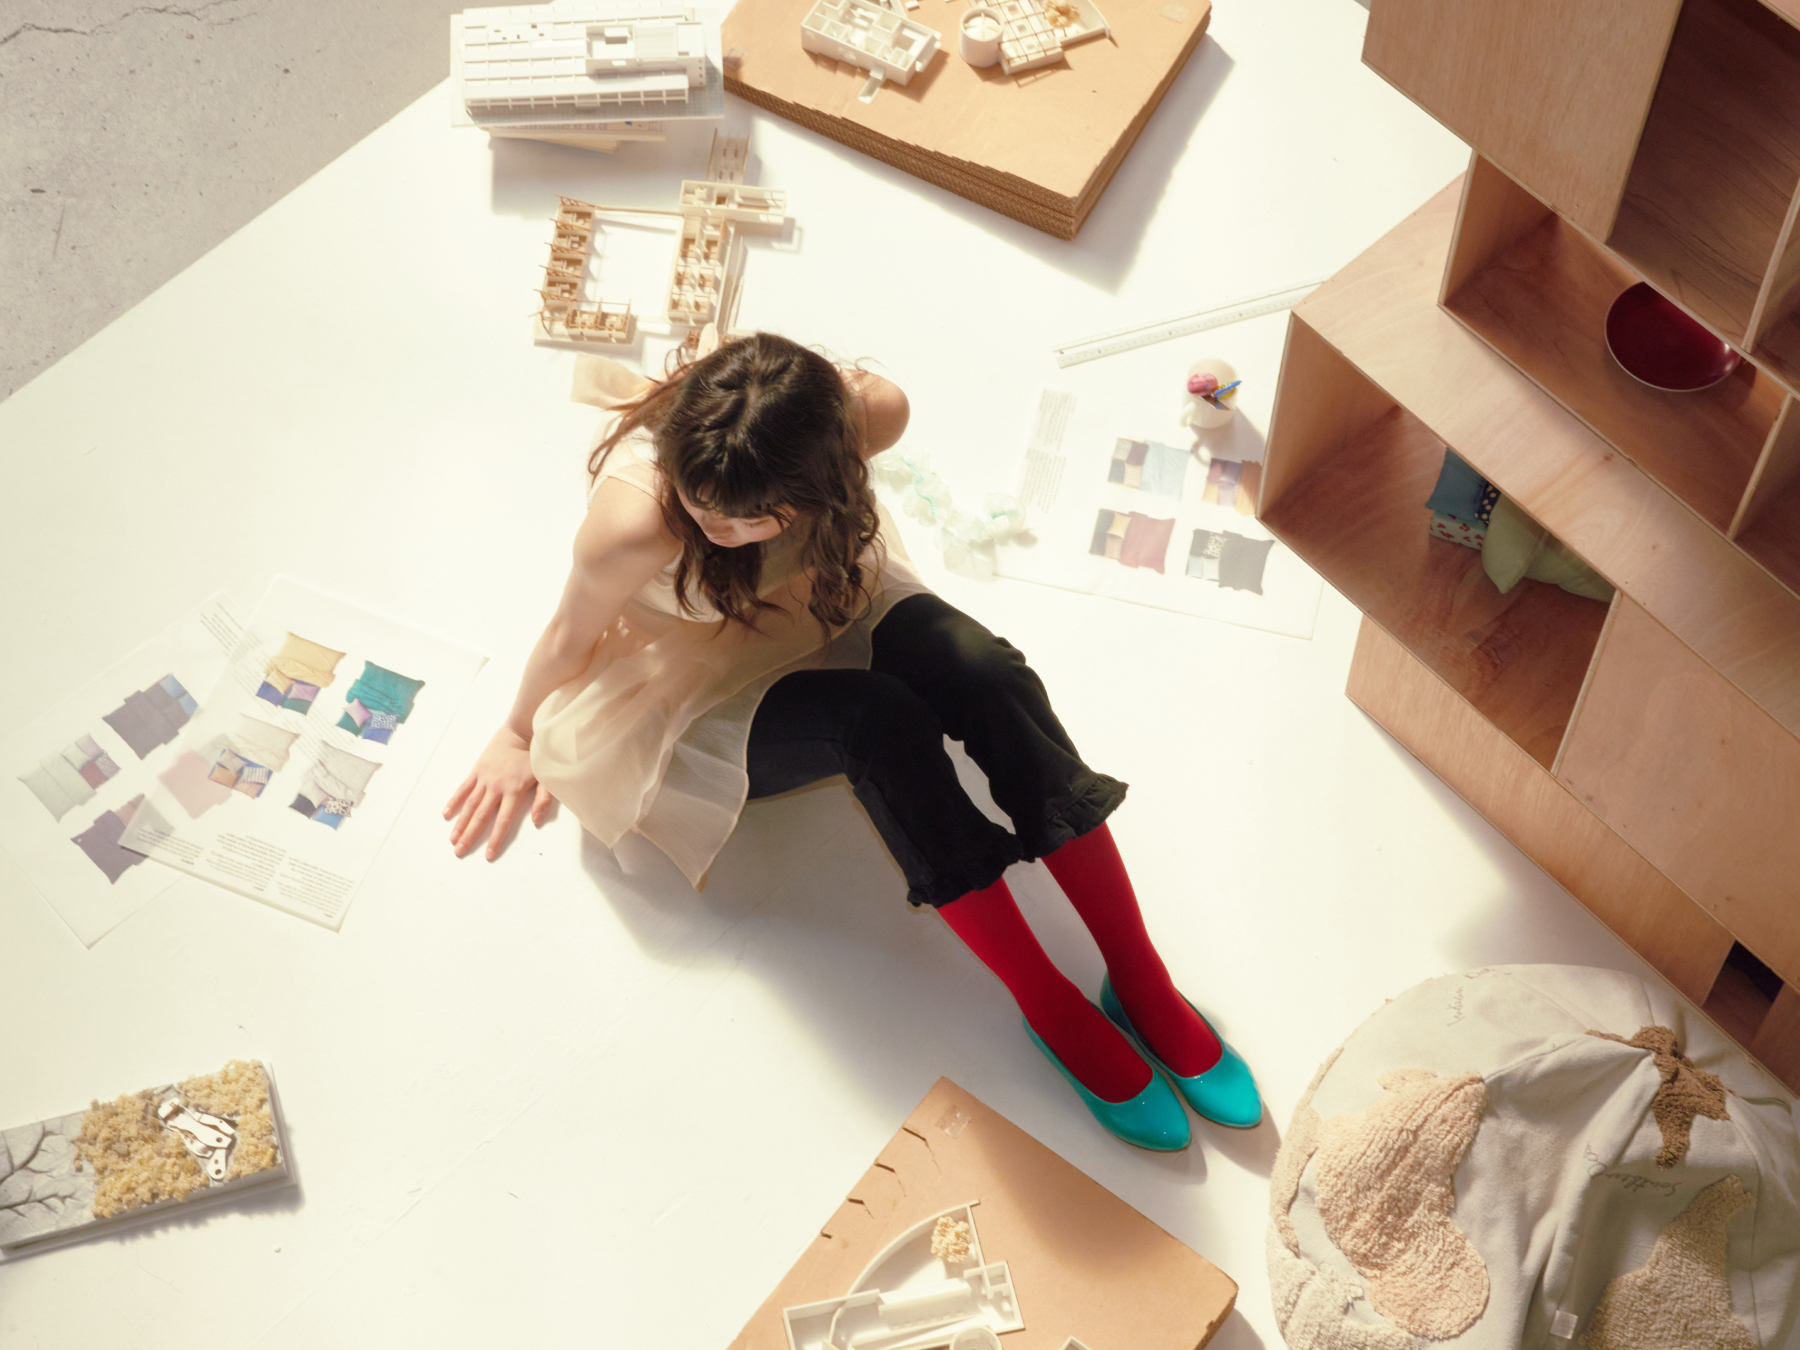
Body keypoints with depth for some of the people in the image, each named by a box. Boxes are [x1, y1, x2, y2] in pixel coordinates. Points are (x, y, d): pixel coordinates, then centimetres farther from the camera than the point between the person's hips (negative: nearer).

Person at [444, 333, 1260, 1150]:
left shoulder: (870, 411, -28)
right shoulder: (636, 518, -38)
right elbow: (571, 635, -17)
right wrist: (520, 734, 2)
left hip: (831, 599, 4)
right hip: (702, 683, -4)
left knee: (982, 670, -26)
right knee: (882, 723, -32)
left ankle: (1139, 981, -17)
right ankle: (1051, 1010, -18)